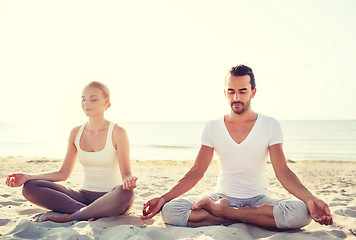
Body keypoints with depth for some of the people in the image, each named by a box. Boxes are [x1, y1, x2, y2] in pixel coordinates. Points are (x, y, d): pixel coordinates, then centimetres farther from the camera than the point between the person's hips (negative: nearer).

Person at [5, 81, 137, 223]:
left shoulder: (117, 133, -9)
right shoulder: (76, 133, 5)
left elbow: (126, 174, -11)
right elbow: (63, 174, 8)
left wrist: (128, 181, -36)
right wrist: (28, 177, -3)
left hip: (112, 199, -4)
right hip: (84, 197, 5)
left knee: (126, 193, -40)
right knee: (30, 187, -13)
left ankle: (70, 216, -23)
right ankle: (92, 213, -23)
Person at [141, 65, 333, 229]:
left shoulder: (270, 125, -1)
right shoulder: (212, 128, 3)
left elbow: (282, 171, -6)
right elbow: (196, 172, 2)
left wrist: (310, 199, -24)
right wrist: (164, 198, -10)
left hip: (258, 199, 0)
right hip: (222, 196, 1)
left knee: (300, 213, -33)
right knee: (169, 211, -25)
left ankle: (221, 210, -19)